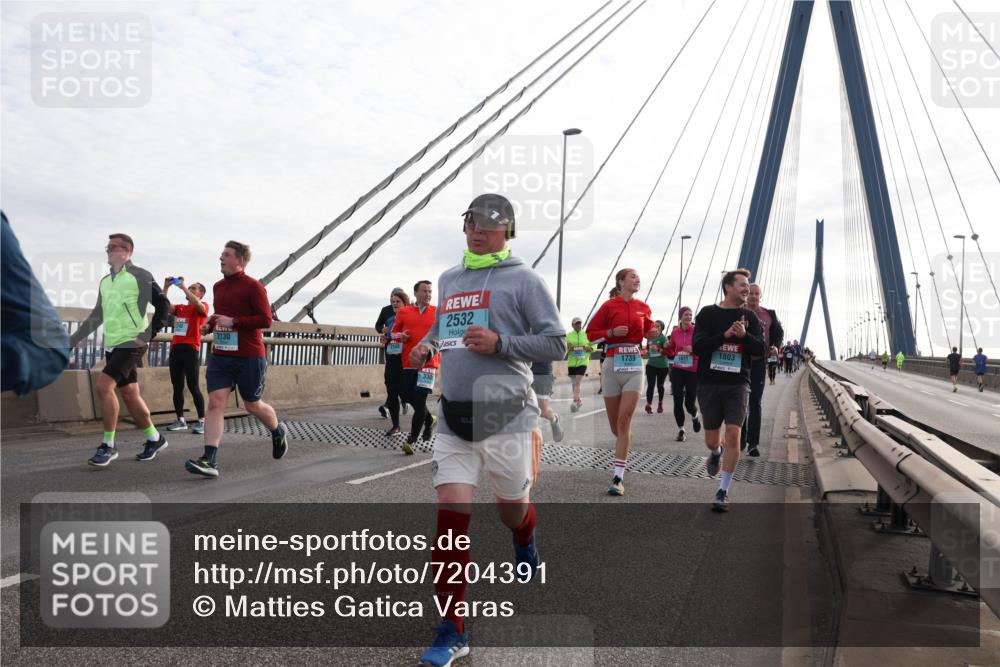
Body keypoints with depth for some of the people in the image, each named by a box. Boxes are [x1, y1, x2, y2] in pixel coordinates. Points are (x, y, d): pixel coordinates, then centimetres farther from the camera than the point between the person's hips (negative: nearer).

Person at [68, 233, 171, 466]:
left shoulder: (140, 276, -5)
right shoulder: (105, 281, 16)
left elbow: (163, 305, -8)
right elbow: (97, 315, 22)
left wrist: (149, 334, -12)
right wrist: (72, 340, 21)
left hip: (131, 343, -7)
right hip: (112, 344, 7)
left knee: (103, 385, -17)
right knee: (130, 394, 8)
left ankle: (108, 445, -7)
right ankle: (154, 438, 22)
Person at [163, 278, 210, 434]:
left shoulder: (202, 307, 3)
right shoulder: (179, 308, 20)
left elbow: (198, 305, -20)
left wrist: (183, 287, -18)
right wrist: (166, 287, -1)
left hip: (190, 350, -6)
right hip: (175, 349, 6)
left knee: (193, 386, -8)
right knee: (177, 386, 7)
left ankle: (202, 421, -4)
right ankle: (180, 420, 15)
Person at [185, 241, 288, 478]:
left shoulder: (253, 287, -8)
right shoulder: (218, 287, 13)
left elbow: (266, 320, -14)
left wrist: (233, 322, -21)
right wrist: (209, 325, 8)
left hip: (249, 358, -5)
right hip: (220, 357, 6)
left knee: (253, 405, 9)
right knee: (215, 403, -10)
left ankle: (278, 432, 39)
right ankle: (210, 461, -15)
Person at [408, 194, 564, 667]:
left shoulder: (523, 279, -4)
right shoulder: (448, 280, 14)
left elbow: (556, 344, -6)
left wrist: (500, 344, -19)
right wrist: (426, 345, 7)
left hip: (506, 417, -4)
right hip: (454, 418, 4)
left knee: (512, 510, 15)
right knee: (450, 517, -3)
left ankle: (525, 544, 54)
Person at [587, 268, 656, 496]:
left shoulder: (643, 308, 8)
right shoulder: (609, 305, -2)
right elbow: (591, 332, 0)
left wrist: (652, 334, 0)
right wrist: (612, 332, -15)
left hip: (634, 366, 1)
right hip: (612, 364, -1)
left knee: (624, 421, -10)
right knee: (615, 423, 7)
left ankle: (618, 477, -9)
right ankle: (624, 452, 42)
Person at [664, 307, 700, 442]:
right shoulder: (675, 332, 4)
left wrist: (693, 349, -24)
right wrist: (667, 348, -4)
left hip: (693, 371, -2)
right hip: (677, 370, 2)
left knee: (690, 402, 1)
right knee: (678, 401, -2)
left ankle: (694, 416, 37)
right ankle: (681, 430, 12)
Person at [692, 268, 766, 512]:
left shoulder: (750, 316, 7)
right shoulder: (708, 313, 1)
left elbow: (761, 350, 0)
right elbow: (697, 346, -9)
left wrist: (744, 335, -18)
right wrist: (725, 335, -21)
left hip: (737, 384, 0)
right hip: (709, 383, 0)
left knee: (733, 434, -12)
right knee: (712, 439, 9)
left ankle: (723, 491, -1)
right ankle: (716, 453, 48)